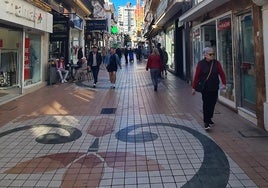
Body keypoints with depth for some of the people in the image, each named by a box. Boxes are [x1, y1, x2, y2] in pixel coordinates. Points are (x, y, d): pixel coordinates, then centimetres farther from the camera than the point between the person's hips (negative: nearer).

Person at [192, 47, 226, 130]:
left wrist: (224, 83, -11)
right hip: (205, 88, -4)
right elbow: (196, 76, -4)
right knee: (206, 104, -5)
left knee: (212, 104, 12)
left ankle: (209, 118, 32)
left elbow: (222, 73, 3)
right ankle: (206, 123, -3)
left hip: (214, 88, 4)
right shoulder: (201, 64, -5)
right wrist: (194, 87, -3)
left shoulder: (216, 63, 3)